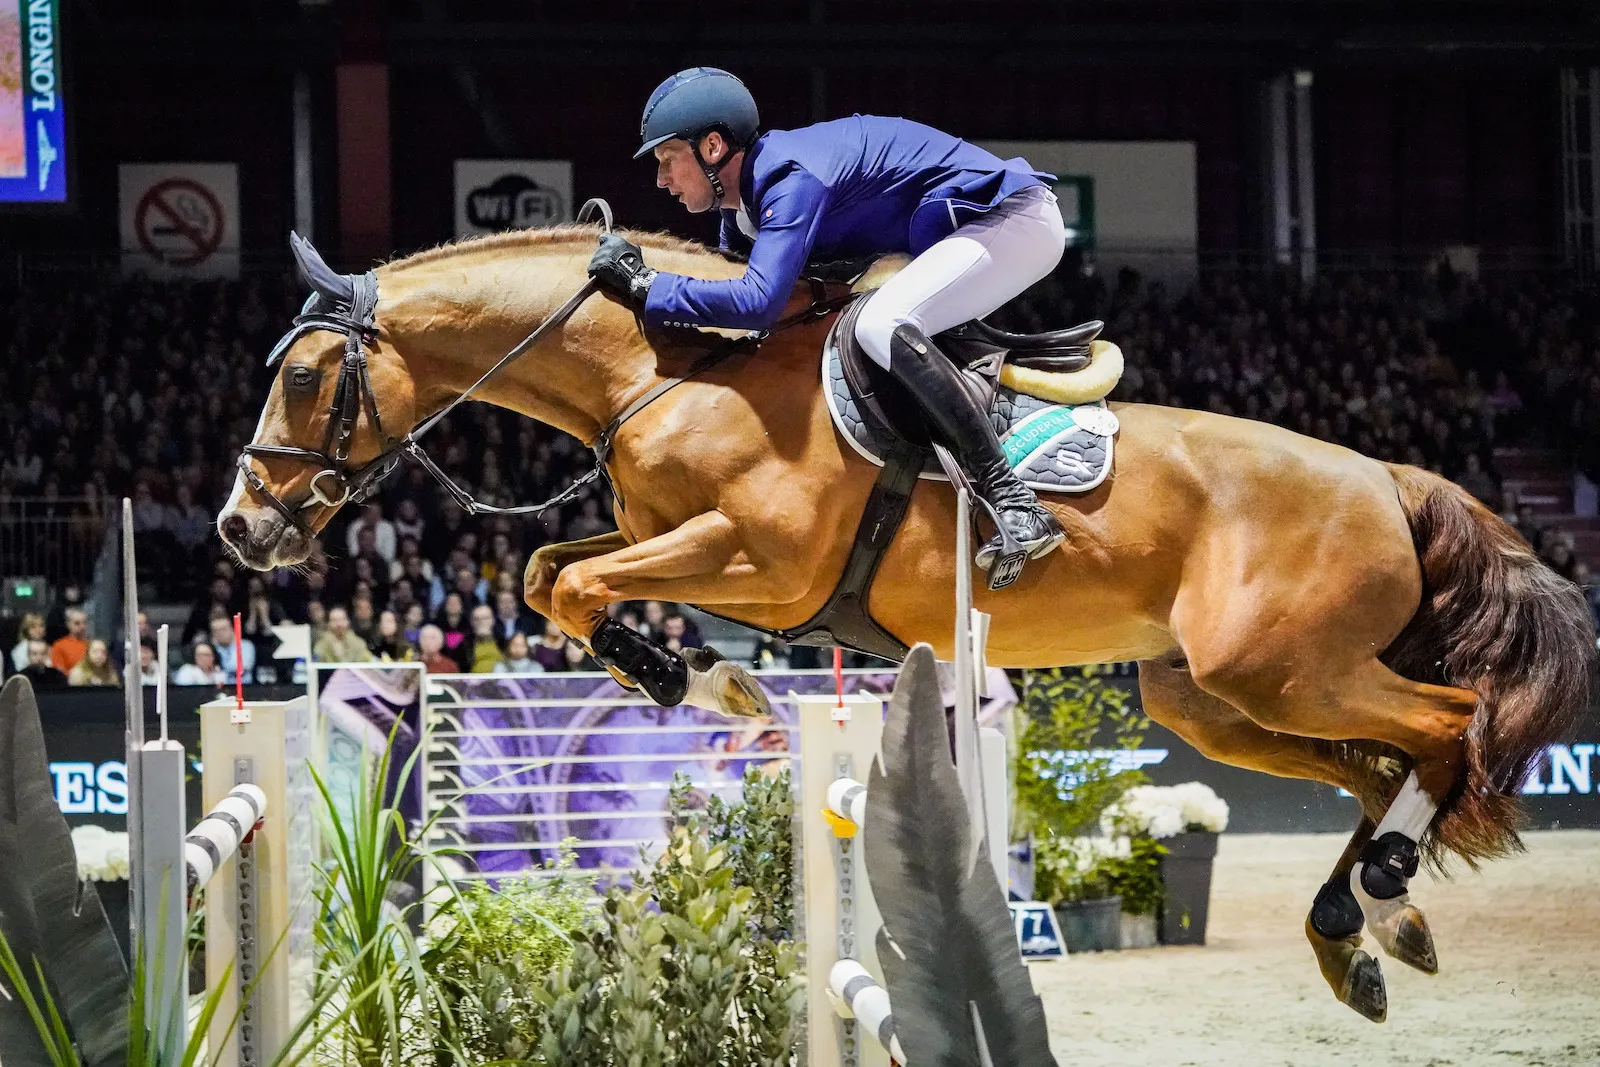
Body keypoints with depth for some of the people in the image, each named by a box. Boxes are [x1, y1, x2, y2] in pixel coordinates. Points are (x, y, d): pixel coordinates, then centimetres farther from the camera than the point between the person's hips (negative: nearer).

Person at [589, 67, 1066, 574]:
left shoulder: (792, 179, -24)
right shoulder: (742, 208, 8)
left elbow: (758, 302, -35)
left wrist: (641, 286, -27)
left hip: (1013, 219, -11)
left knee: (881, 328, -30)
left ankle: (1013, 499, -32)